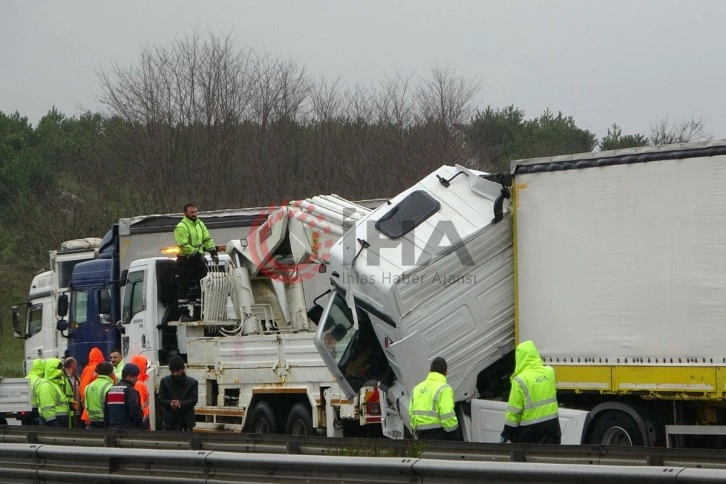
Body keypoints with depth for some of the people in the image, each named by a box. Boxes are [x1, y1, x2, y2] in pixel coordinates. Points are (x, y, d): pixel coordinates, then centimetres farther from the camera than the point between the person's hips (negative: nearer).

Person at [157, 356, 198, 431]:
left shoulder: (192, 382, -3)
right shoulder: (164, 381, 0)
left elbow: (194, 400, -8)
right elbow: (161, 400, -2)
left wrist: (181, 403, -27)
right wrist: (170, 403, -24)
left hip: (186, 419, 0)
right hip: (170, 419, 0)